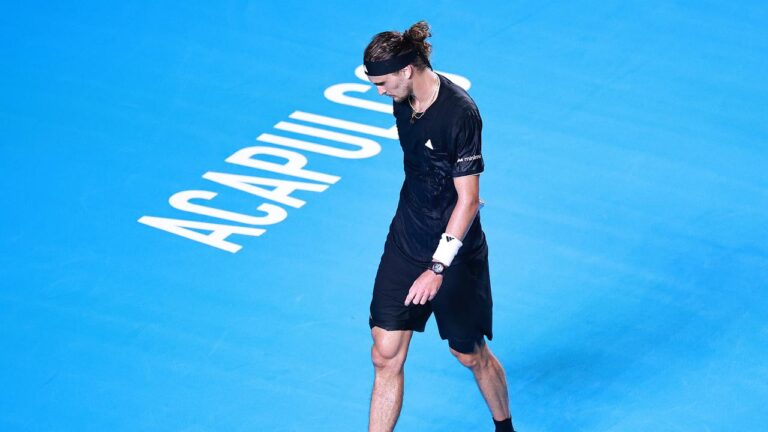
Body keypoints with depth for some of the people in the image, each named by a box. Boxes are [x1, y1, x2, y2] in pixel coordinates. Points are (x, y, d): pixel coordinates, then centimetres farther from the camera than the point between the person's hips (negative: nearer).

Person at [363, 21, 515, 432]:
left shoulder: (460, 113, -25)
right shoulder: (403, 99, -1)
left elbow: (468, 199, -24)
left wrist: (438, 267, -28)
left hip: (454, 250, -6)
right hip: (406, 240, 6)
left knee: (471, 355, 12)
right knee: (386, 355, 1)